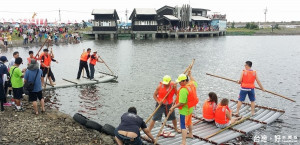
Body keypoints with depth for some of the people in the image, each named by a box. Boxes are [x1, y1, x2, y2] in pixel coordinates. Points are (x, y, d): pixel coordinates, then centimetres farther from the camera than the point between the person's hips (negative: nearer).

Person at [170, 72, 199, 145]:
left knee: (183, 125, -5)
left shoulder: (183, 90, -31)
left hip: (185, 109, -10)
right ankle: (190, 134, 49)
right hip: (191, 107, 10)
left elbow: (181, 103, -29)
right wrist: (190, 75, 33)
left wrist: (173, 107, -18)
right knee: (189, 121, 29)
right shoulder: (192, 84, -4)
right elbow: (194, 82, 24)